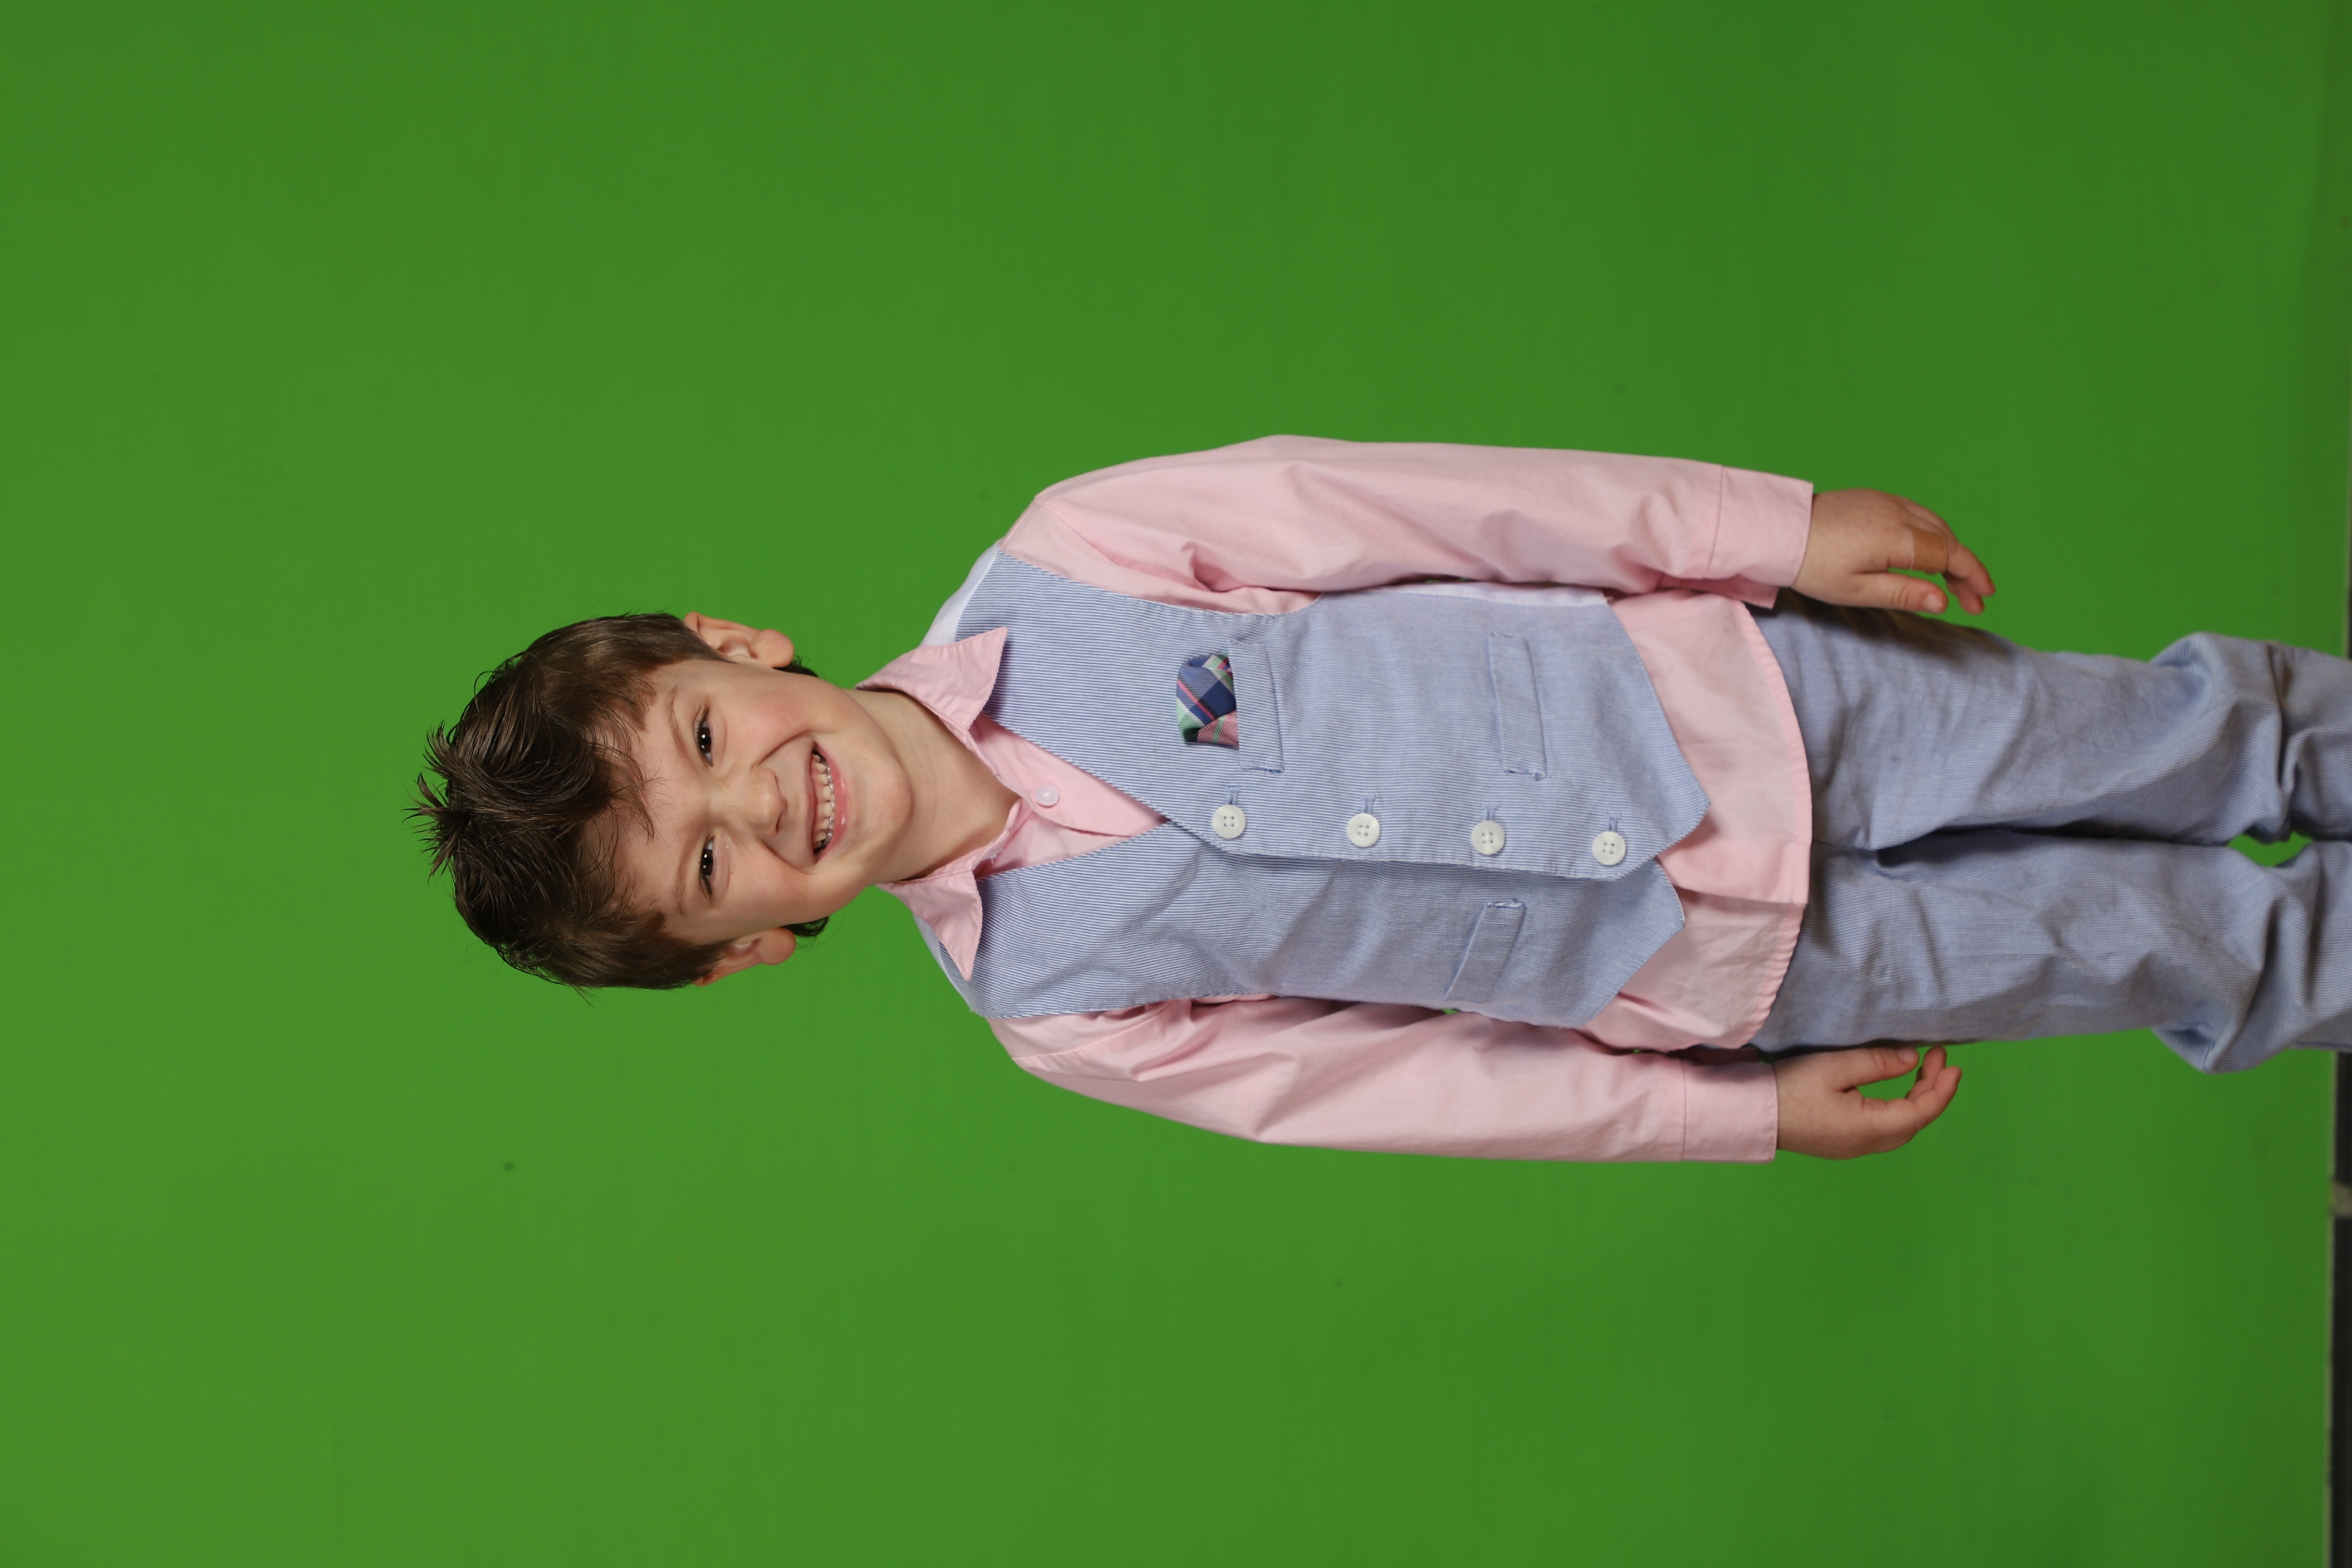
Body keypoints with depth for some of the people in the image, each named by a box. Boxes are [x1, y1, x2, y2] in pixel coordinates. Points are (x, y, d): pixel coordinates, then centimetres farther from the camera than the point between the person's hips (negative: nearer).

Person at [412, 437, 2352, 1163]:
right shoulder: (1057, 1002, -14)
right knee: (2159, 945, 8)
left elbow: (1387, 500, -12)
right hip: (1713, 971, -1)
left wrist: (1774, 526, -11)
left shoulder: (1054, 571, -16)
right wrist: (1749, 1115, -2)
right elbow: (1394, 1079, -7)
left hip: (1728, 686, 1)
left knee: (2177, 734, 11)